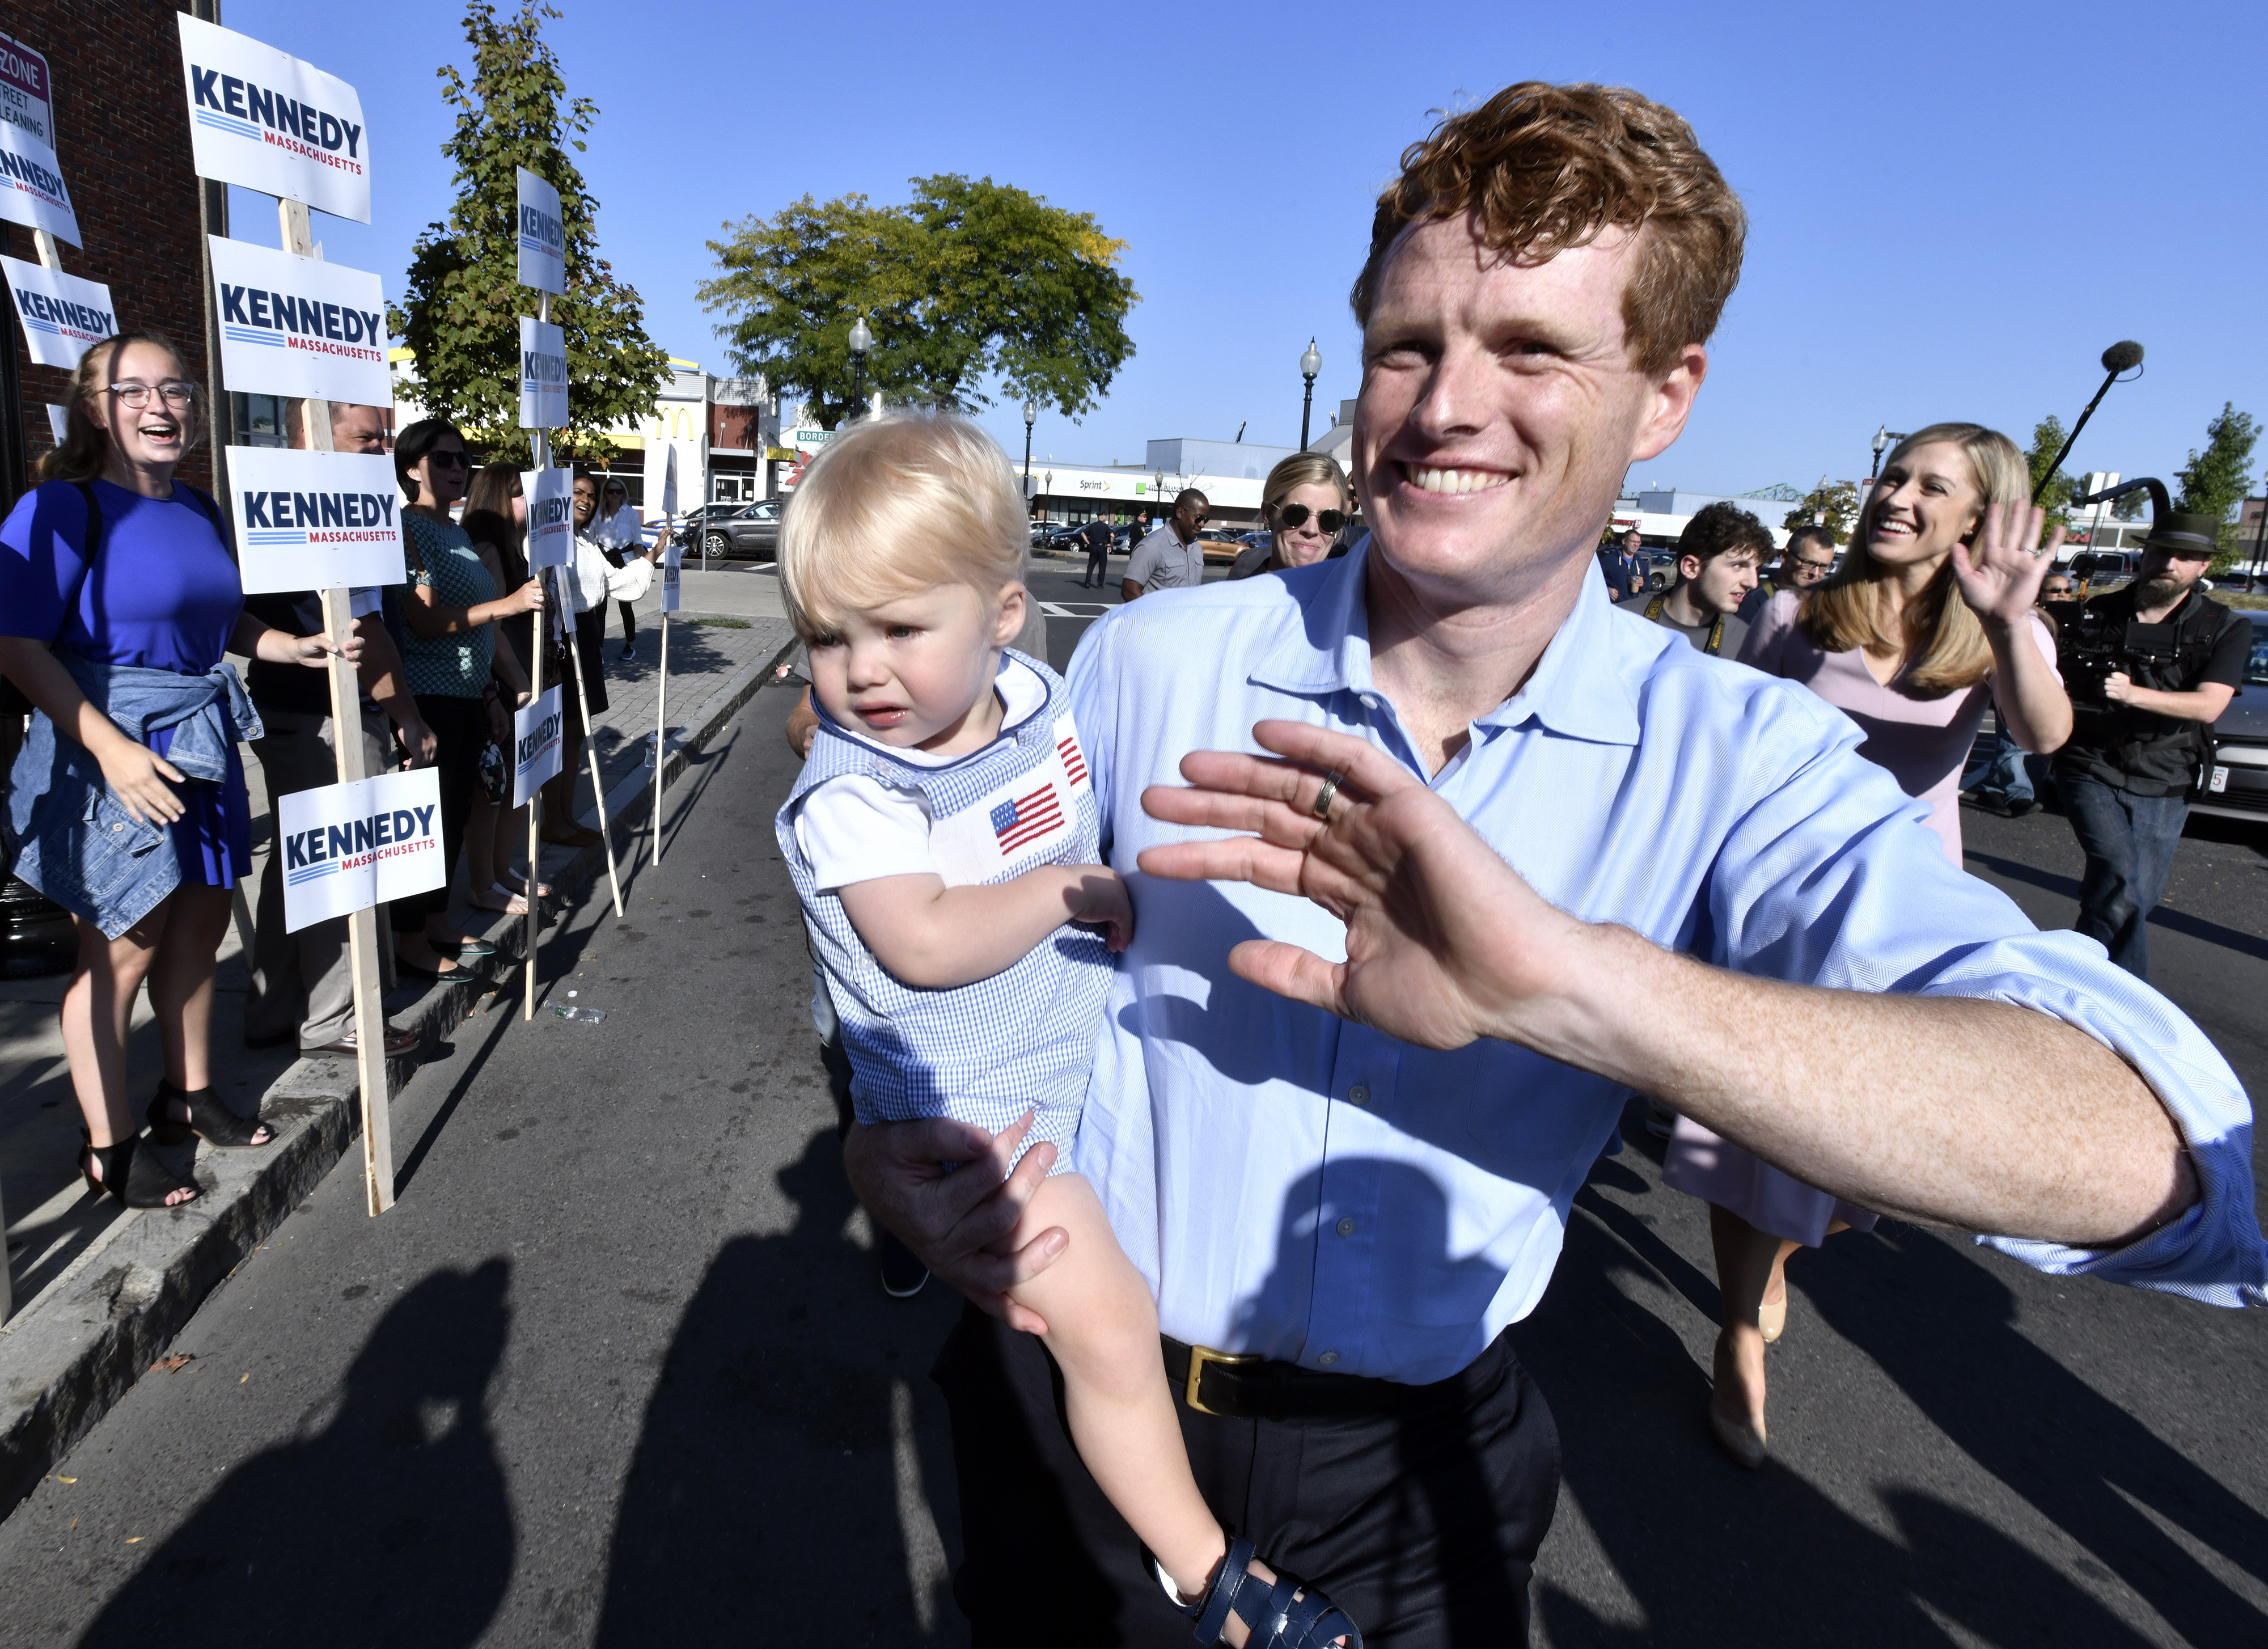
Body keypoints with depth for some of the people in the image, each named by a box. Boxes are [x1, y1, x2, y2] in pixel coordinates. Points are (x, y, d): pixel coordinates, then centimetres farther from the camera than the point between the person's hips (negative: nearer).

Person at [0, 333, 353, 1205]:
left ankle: (187, 1093, 34)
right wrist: (111, 748, -26)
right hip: (110, 750, -7)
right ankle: (109, 1144, 17)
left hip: (203, 741, 7)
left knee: (198, 925, 16)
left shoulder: (197, 510, 11)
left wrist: (297, 647, 6)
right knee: (122, 946, 1)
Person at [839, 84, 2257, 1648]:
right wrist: (894, 1131, -23)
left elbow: (2142, 1152, -30)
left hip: (1413, 1470, 0)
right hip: (1083, 1412, 1)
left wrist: (1567, 983, -44)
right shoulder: (1150, 658, -14)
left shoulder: (1736, 761, -16)